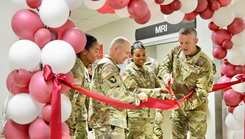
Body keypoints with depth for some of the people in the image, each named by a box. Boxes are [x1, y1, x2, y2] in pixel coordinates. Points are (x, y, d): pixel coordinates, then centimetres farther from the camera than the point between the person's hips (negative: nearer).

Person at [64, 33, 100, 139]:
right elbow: (69, 100, -24)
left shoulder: (84, 69, 8)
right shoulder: (76, 69, -22)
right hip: (69, 118, -9)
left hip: (79, 117, 9)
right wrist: (71, 128, -18)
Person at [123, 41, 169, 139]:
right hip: (136, 115, -6)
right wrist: (159, 91, -22)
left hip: (151, 114, 6)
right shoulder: (128, 71, -9)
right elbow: (135, 91, -18)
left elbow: (159, 84, 10)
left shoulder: (149, 70, 11)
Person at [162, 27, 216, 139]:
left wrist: (182, 104, -31)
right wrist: (167, 75, -15)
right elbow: (165, 64, 8)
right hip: (177, 105, 5)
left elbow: (202, 93, -23)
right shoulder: (176, 51, -6)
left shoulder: (205, 64, -23)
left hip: (196, 108, -5)